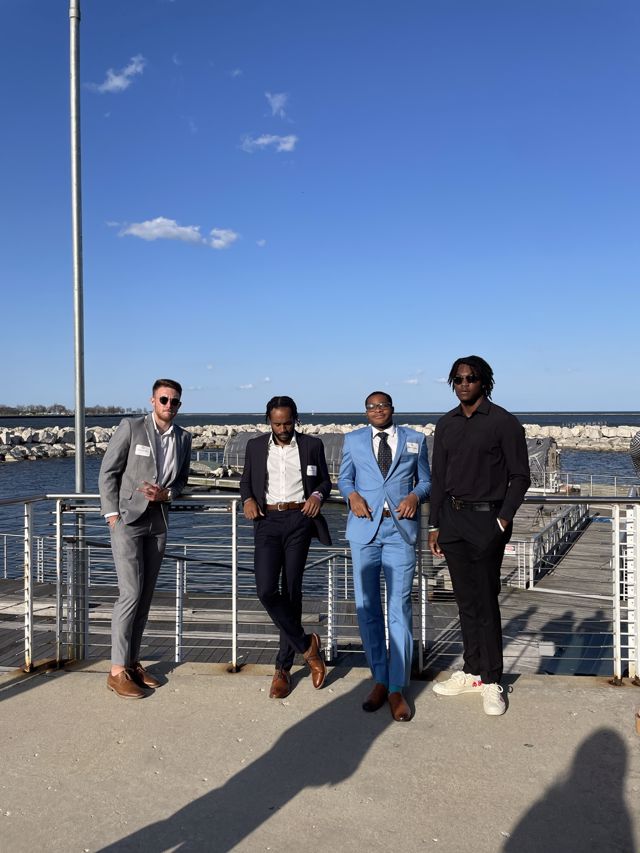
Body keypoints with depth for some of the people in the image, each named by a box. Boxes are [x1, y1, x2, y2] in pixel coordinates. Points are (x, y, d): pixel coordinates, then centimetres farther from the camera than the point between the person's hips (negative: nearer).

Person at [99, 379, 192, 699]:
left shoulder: (183, 438, 6)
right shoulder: (131, 427, -9)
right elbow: (107, 472, -7)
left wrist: (167, 493, -7)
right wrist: (112, 514, -12)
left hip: (158, 522, 6)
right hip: (127, 520, -5)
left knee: (145, 596, 10)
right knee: (130, 594, -10)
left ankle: (132, 662, 21)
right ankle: (117, 670, 1)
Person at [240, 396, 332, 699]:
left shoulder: (312, 445, 6)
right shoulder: (255, 446, 9)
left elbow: (325, 481, 12)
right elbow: (246, 480, 19)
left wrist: (317, 495, -9)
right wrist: (248, 499, -1)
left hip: (299, 519, -1)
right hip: (267, 521, 1)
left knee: (291, 592, 2)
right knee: (266, 590, -15)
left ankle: (283, 668, 14)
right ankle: (306, 645, 6)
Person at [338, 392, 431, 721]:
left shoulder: (415, 439, 11)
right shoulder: (353, 440, 13)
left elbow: (425, 480, 14)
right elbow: (344, 478, 15)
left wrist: (415, 495, -7)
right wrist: (352, 494, -6)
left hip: (400, 529, -1)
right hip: (365, 527, 2)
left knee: (399, 607, -4)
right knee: (367, 607, 6)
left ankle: (397, 689, 6)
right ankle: (379, 679, 21)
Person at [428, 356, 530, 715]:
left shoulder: (504, 422, -5)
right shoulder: (446, 424, 11)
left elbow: (520, 476, -4)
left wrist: (503, 520, -13)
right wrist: (434, 525, 10)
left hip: (486, 520, -5)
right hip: (451, 518, 5)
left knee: (486, 602, -1)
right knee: (466, 600, 12)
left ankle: (491, 682, 10)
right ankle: (473, 672, 23)